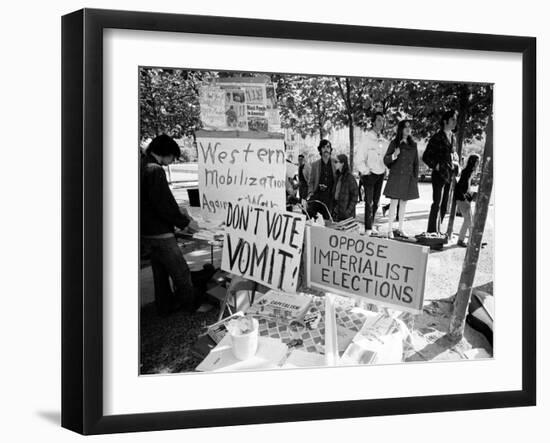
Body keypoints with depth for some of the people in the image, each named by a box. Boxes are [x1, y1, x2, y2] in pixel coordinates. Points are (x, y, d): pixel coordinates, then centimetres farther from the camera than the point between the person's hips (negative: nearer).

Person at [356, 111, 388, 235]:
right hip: (369, 174, -6)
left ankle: (371, 226, 18)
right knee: (369, 202, -8)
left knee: (376, 202, 9)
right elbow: (360, 158, -9)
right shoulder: (367, 138, -9)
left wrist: (385, 169, 4)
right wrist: (365, 171, -11)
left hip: (380, 174, 6)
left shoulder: (384, 141, 7)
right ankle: (368, 229, -6)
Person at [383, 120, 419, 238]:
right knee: (394, 203, -6)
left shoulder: (413, 144, 10)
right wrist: (394, 156, -21)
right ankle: (390, 230, -1)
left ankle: (400, 229, 16)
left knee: (404, 203, 9)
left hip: (409, 178, 4)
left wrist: (416, 178, 10)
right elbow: (386, 160, -2)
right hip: (396, 177, -4)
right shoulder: (394, 143, -1)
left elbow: (416, 163, 14)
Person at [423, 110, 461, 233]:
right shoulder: (437, 137, -6)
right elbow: (426, 157, -6)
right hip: (439, 174, -7)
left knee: (445, 205, 8)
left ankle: (437, 231, 15)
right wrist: (436, 166, -14)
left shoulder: (452, 137, 13)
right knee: (437, 204, -10)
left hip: (450, 175, 7)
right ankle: (432, 231, -7)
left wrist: (455, 163, 8)